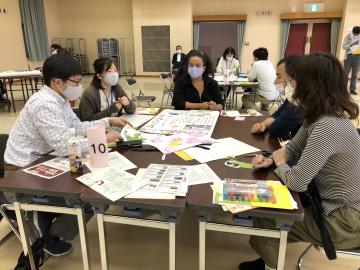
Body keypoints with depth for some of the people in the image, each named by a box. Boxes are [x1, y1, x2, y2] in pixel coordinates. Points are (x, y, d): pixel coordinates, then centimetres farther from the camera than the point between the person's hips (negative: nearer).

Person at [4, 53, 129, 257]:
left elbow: (78, 127, 9)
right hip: (23, 169, -9)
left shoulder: (58, 99, 1)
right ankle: (46, 237, 14)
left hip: (39, 160, 9)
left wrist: (108, 121, 2)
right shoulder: (44, 104, -30)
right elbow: (66, 146, -36)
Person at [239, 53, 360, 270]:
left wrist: (279, 162, -8)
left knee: (264, 218, -2)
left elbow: (296, 182, -29)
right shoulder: (321, 117, 0)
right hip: (333, 204, 9)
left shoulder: (327, 127, -32)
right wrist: (270, 159, -10)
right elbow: (292, 148, 10)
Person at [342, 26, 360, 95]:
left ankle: (352, 89, 8)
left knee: (354, 74, 4)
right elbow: (344, 46, -8)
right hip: (349, 56, -3)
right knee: (346, 73, 1)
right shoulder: (348, 37, -1)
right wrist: (352, 44, -22)